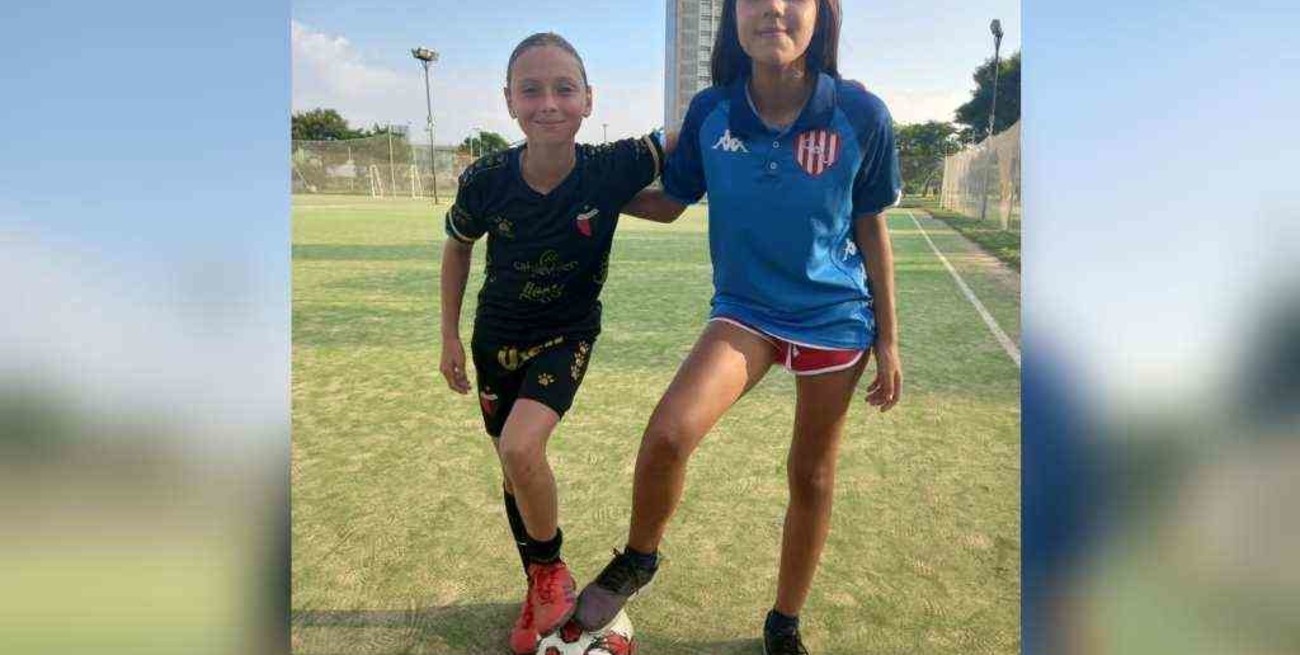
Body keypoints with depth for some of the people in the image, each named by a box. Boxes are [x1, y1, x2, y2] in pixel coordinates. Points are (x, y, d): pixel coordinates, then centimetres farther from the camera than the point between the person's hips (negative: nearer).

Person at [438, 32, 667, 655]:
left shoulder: (612, 169, -24)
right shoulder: (486, 180, -18)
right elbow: (458, 247, 1)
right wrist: (449, 336, 3)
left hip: (568, 335, -3)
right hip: (497, 336, 3)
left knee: (521, 448, -26)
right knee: (514, 471, 12)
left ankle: (552, 570, 3)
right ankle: (541, 593, 36)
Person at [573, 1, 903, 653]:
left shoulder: (860, 114, -13)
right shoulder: (710, 112, -9)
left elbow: (870, 226, -2)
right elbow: (669, 202, 6)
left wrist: (887, 340, 1)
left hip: (835, 315, 0)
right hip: (745, 309, 0)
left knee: (812, 476, 10)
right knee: (668, 433, -23)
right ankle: (637, 558, 9)